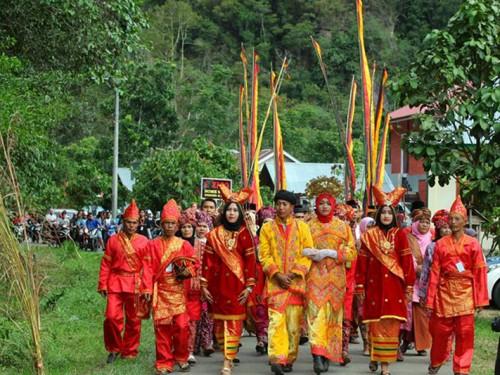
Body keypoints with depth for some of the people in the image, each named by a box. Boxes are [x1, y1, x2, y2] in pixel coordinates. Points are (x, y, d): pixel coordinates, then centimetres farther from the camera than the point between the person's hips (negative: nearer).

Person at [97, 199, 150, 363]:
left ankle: (129, 352, 20)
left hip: (135, 285, 0)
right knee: (112, 317, -10)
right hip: (115, 283, 0)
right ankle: (114, 349, 9)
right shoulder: (113, 240, 5)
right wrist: (103, 285, -1)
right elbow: (106, 264, 4)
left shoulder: (143, 242, 4)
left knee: (133, 320, 7)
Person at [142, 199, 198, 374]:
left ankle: (181, 358, 14)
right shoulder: (153, 244, 3)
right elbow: (148, 267, -1)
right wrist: (147, 288, -9)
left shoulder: (184, 245, 5)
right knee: (162, 327, 0)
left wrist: (188, 271, -13)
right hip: (160, 290, 0)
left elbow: (195, 264, 8)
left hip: (178, 290, 0)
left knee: (181, 326, -6)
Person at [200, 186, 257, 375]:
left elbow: (250, 261, 0)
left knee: (234, 322, -5)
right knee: (219, 322, 5)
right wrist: (204, 285, 0)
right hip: (218, 283, 2)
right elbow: (207, 261, 4)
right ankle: (228, 355, 20)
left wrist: (249, 286, -6)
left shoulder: (244, 234, 1)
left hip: (237, 284, -2)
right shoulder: (214, 235, 5)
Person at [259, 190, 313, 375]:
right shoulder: (267, 228, 9)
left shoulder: (302, 227, 9)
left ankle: (289, 359, 12)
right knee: (276, 320, -13)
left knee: (294, 323, 2)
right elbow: (264, 255, 3)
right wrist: (277, 274, -10)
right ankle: (277, 359, -20)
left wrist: (294, 274, -8)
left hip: (296, 281, 1)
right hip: (275, 281, -1)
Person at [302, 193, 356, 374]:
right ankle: (317, 354, -23)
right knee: (316, 313, -14)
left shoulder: (343, 227, 8)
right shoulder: (309, 226, 10)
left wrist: (329, 253, -11)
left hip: (335, 278, 1)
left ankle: (328, 354, 11)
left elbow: (352, 252, 2)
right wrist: (313, 253, -13)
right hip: (315, 277, -1)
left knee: (332, 315, 3)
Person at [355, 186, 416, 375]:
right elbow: (362, 262, 5)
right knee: (375, 324, 4)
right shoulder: (369, 236, 5)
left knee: (390, 325, -3)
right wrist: (360, 287, 1)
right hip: (374, 287, 1)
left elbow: (407, 261, 1)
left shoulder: (399, 235, 3)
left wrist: (409, 287, -3)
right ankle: (374, 357, 20)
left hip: (394, 287, -1)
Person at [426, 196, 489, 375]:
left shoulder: (473, 244, 0)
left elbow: (479, 272, 0)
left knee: (464, 333, -2)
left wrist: (480, 299, -3)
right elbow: (435, 272, 2)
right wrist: (430, 300, -1)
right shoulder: (441, 244, 3)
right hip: (444, 291, 1)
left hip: (465, 293, -1)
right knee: (440, 330, 9)